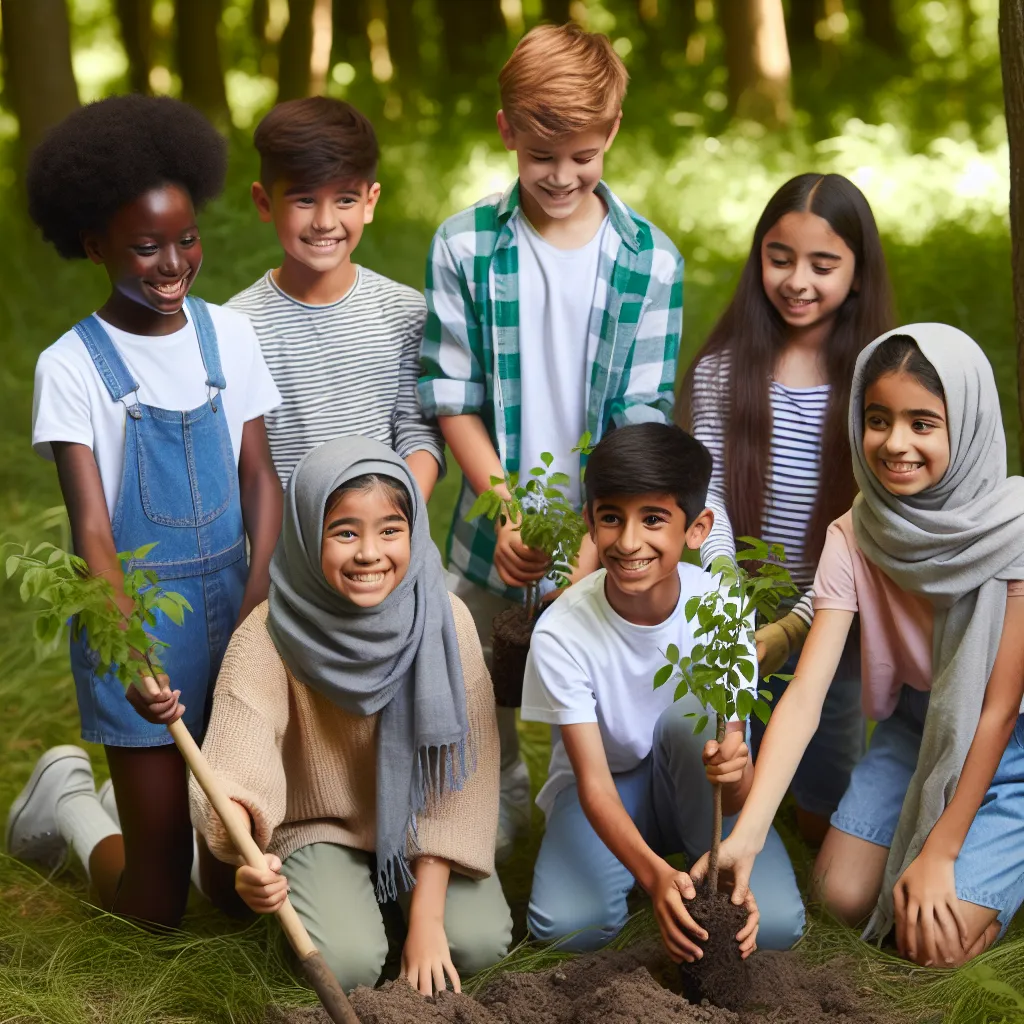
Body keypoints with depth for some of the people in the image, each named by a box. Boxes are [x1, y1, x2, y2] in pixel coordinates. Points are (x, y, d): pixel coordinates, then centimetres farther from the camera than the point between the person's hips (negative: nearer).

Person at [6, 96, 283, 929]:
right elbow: (92, 529, -17)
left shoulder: (229, 336, 1)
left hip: (231, 603, 4)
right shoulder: (72, 366, -11)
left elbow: (260, 478, 1)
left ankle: (128, 802, 38)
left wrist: (258, 604, -15)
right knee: (159, 903, 2)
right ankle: (72, 800, 32)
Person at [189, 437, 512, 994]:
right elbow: (235, 764, -36)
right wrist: (247, 857, -59)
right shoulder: (267, 639, -24)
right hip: (322, 825, -1)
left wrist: (427, 915, -17)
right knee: (347, 961, -23)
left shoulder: (445, 620, -19)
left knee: (477, 942, -19)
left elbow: (460, 776, -14)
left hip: (419, 821, 2)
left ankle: (406, 888, 14)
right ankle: (311, 892, 11)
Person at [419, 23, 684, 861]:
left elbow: (643, 416, -6)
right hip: (493, 537, 1)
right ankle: (499, 814, 40)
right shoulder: (463, 248, -5)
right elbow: (453, 400, -4)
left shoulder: (651, 262, -5)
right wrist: (508, 513, -15)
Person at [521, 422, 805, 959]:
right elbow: (594, 783, -28)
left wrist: (733, 768, -50)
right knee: (566, 923, -27)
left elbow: (732, 744, -23)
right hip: (608, 788, 1)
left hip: (692, 786, -1)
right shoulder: (562, 632, -25)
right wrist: (654, 874, -47)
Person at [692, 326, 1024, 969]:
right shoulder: (855, 537, -16)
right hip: (918, 723, 4)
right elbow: (805, 694, -25)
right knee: (845, 895, -2)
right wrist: (747, 835, -38)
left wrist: (939, 853, -21)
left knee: (936, 938, -14)